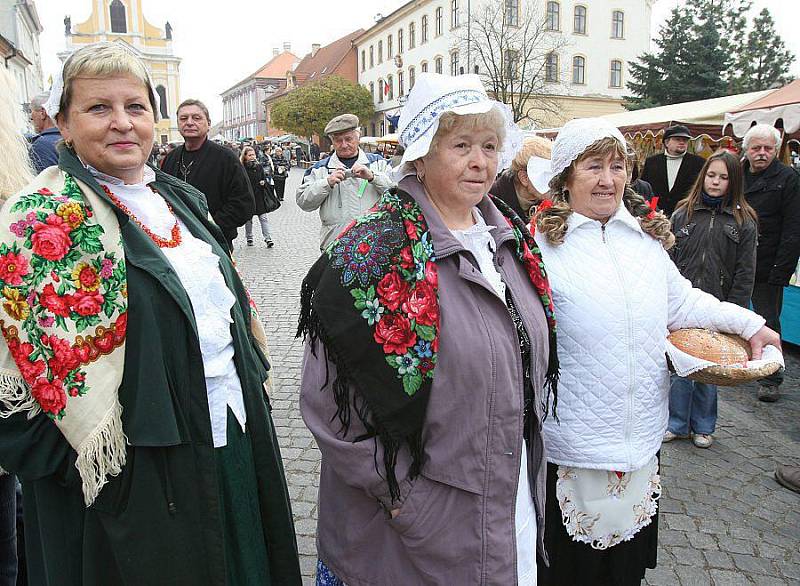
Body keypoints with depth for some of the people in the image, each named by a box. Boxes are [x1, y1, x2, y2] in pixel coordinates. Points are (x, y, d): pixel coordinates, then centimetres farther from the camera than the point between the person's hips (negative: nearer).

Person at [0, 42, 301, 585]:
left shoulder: (180, 198, 7)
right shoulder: (46, 218, -15)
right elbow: (45, 366, -18)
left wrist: (252, 373, 12)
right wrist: (103, 454, -16)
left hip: (231, 432, 7)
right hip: (138, 473, -7)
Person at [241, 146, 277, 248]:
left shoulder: (259, 166, 7)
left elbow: (264, 178, 13)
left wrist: (263, 182, -6)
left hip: (259, 195, 1)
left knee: (263, 217, -4)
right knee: (248, 218, 10)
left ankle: (268, 238, -4)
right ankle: (249, 238, 24)